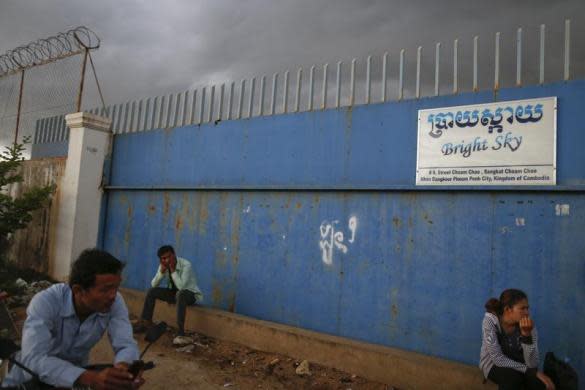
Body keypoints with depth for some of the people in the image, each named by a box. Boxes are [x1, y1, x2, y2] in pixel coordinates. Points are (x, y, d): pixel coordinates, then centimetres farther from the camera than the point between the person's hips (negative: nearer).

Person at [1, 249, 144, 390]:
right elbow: (34, 360, -38)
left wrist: (124, 368, -46)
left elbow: (126, 345, -22)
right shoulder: (45, 302, -28)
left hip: (77, 377, 1)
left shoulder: (115, 303, -20)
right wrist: (92, 379, -51)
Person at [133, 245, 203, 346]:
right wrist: (162, 271, -22)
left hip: (190, 294, -7)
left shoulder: (186, 265, -26)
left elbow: (181, 286, -34)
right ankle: (145, 322, 2)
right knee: (151, 291, -9)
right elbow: (154, 285, -8)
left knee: (180, 294, -40)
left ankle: (181, 333, -45)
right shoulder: (163, 266, -6)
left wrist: (173, 270, -32)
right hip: (174, 293, 7)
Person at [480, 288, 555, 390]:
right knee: (512, 377, -32)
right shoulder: (490, 321, -26)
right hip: (494, 364, -3)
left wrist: (526, 334, -34)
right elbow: (498, 359, -23)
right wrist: (528, 370, -24)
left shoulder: (527, 325, -17)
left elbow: (532, 364, -22)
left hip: (517, 364, 3)